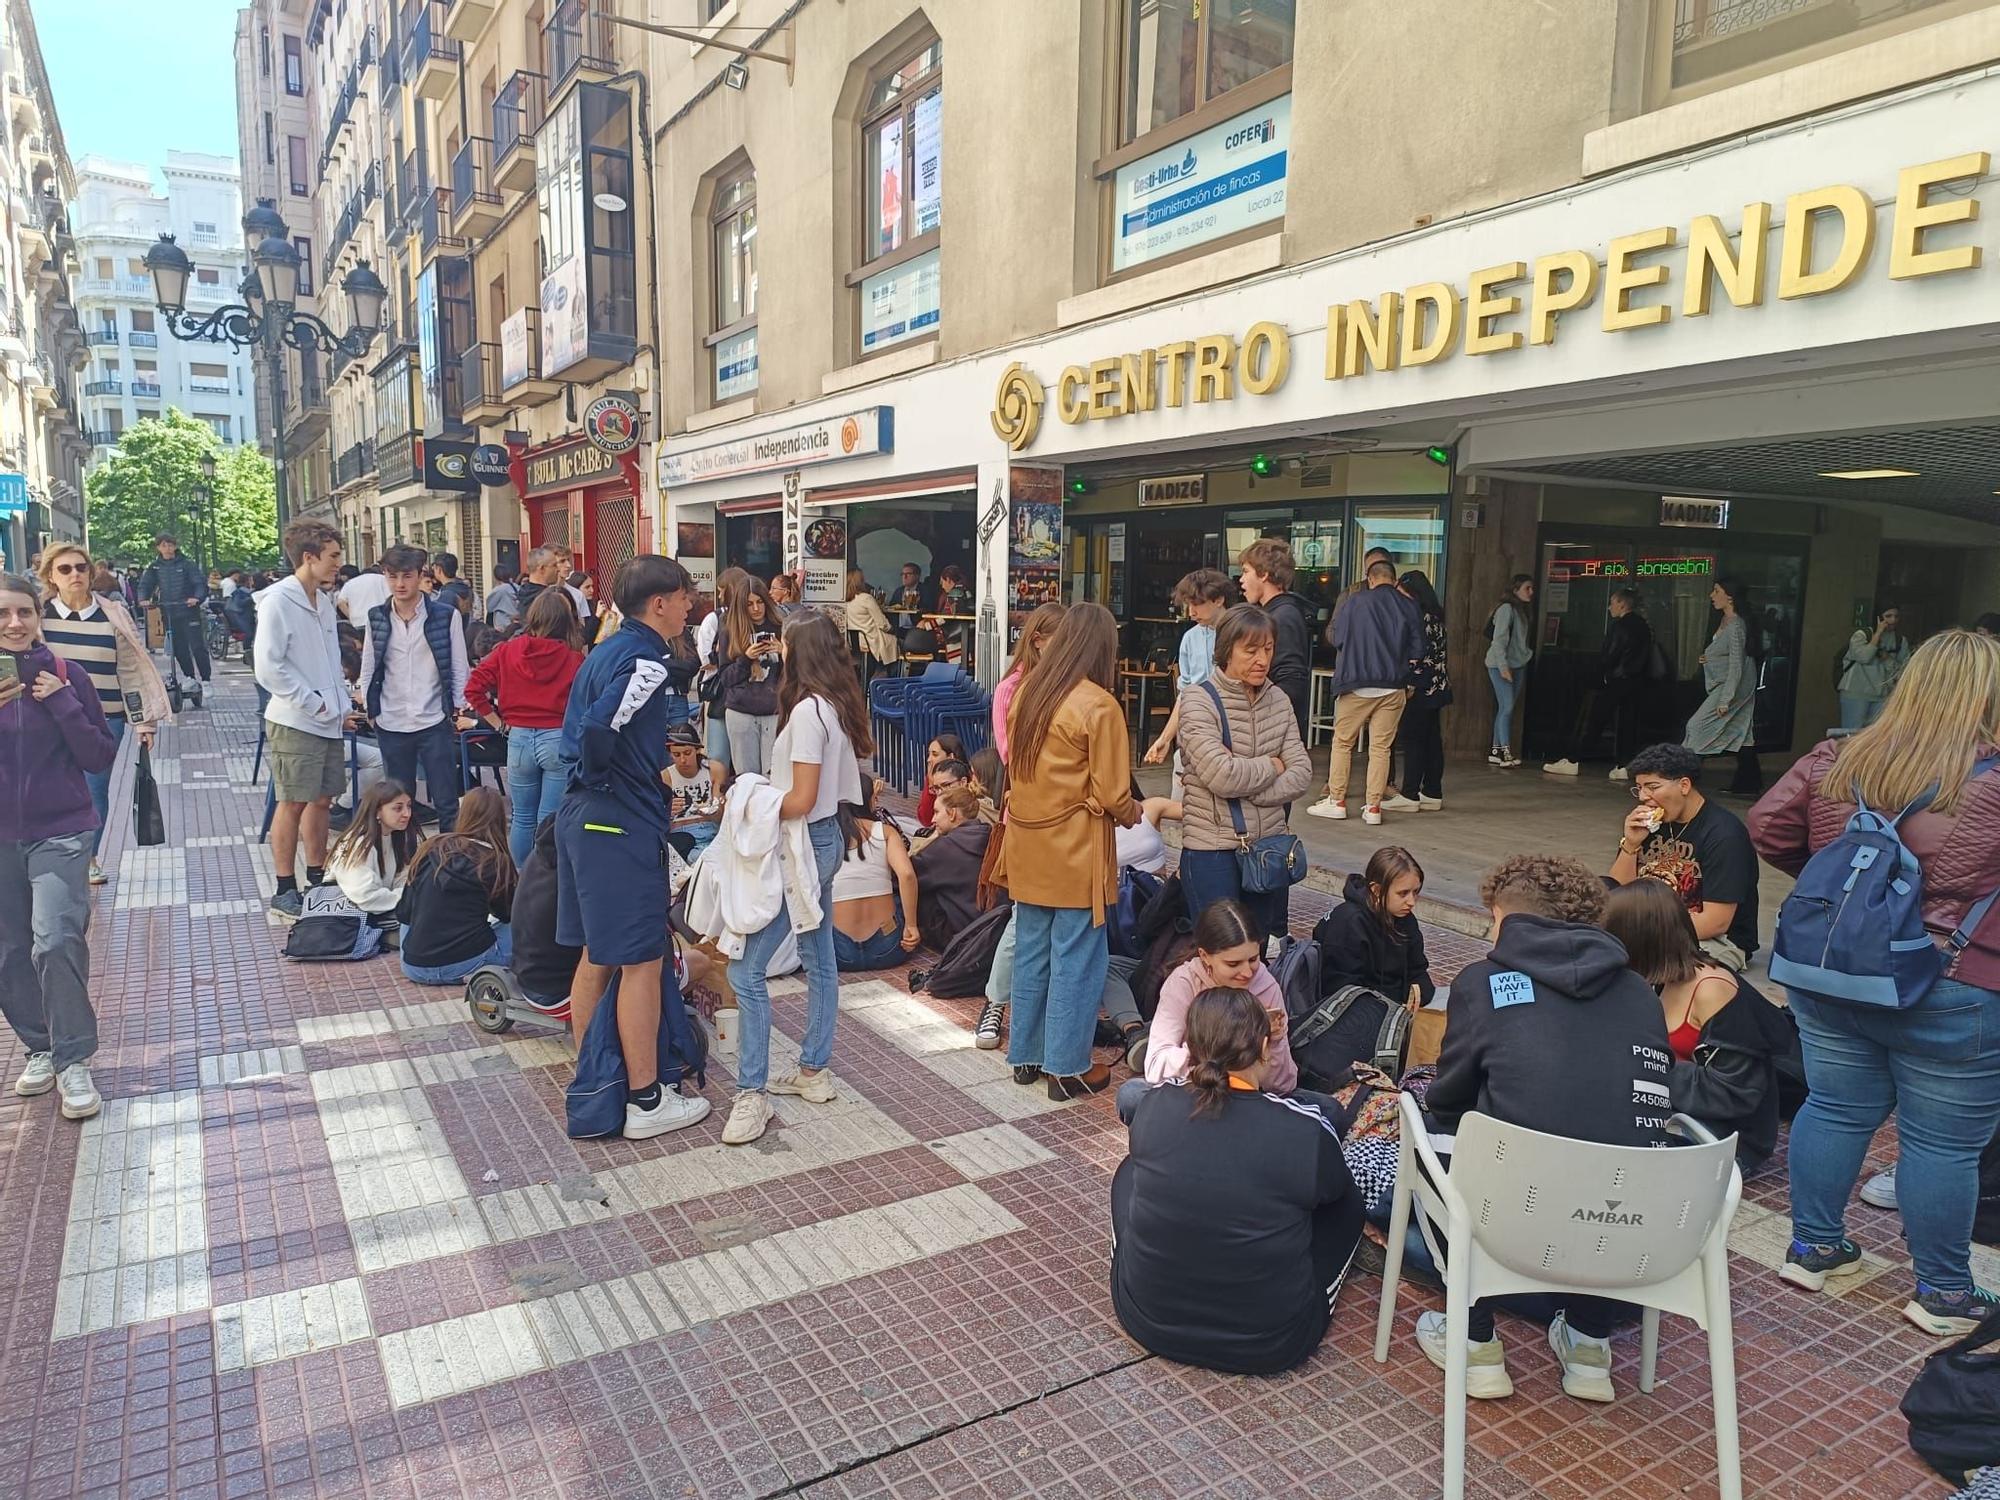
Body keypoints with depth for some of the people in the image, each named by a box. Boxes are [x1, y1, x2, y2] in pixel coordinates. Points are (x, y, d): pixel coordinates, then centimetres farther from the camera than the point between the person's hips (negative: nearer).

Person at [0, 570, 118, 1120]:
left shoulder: (66, 676, -3)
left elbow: (101, 758, -5)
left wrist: (62, 702, -17)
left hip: (59, 832, -3)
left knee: (57, 941, -16)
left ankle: (73, 1061, -6)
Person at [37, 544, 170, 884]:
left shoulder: (113, 617, 0)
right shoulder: (38, 615, -1)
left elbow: (132, 671, 3)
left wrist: (143, 722, 2)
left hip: (104, 722, 0)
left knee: (96, 791, 7)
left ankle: (90, 857, 25)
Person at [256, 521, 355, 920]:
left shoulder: (323, 601, 13)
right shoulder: (278, 601, -12)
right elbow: (269, 669, -16)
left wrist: (343, 707, 9)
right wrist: (315, 705, -14)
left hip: (329, 722, 7)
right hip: (294, 722, -7)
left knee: (321, 800, 12)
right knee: (292, 803, -1)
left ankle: (317, 879, 23)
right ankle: (285, 889, 7)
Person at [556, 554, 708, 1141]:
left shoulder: (605, 651, 14)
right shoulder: (646, 660, -16)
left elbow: (582, 728, 16)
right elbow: (599, 728, -28)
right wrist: (603, 779, -11)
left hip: (581, 819, 10)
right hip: (625, 827, -10)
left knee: (596, 956, 17)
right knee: (641, 962, -1)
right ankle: (646, 1102, 8)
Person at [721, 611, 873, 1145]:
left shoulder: (807, 710, -20)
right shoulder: (840, 706, 6)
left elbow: (801, 801, -23)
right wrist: (765, 796, 10)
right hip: (827, 840, 10)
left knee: (746, 968, -7)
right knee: (819, 961, 16)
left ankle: (753, 1094, -3)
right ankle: (813, 1072, 27)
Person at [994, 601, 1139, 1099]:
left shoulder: (1027, 694, 2)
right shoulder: (1099, 707, -16)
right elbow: (1111, 796, -14)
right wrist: (1133, 814, 6)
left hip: (1027, 846, 7)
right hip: (1076, 853, -6)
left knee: (1030, 953, 16)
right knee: (1075, 960, 5)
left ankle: (1026, 1055, 28)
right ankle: (1067, 1067, 14)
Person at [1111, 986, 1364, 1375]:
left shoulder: (1152, 1106, -12)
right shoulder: (1308, 1130, -20)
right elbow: (1333, 1187, 4)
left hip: (1148, 1321, 2)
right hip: (1268, 1346, -2)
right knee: (1346, 1202, 17)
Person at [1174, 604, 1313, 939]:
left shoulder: (1278, 700, 7)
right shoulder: (1199, 701, -10)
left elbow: (1302, 775, 0)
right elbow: (1222, 775, -22)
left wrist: (1246, 784, -14)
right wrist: (1272, 766, -6)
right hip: (1212, 850, -5)